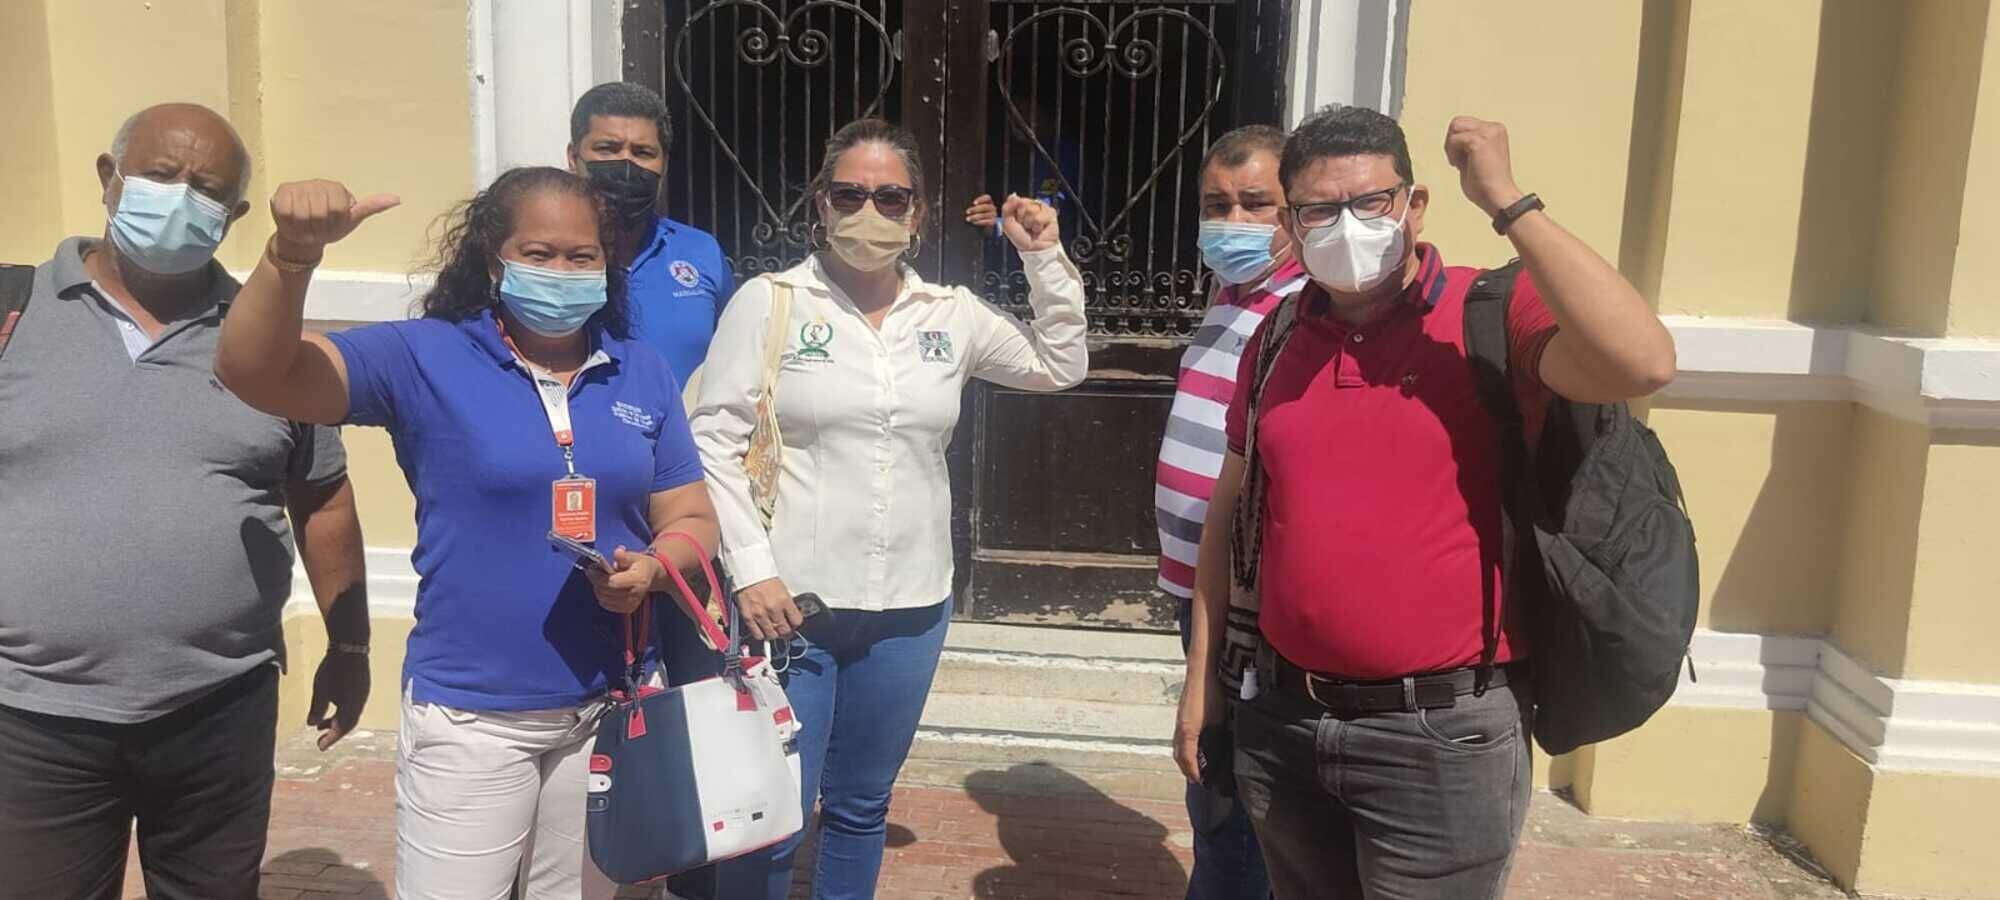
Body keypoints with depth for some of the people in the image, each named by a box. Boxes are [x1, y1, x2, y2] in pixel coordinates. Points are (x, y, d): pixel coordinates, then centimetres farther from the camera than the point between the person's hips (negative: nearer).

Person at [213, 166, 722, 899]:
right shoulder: (425, 359, -8)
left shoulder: (643, 375, 3)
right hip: (469, 716, -3)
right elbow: (254, 372, -17)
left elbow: (692, 519, 7)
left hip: (607, 711, 4)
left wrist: (652, 568, -15)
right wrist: (294, 254, -35)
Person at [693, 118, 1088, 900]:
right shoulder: (769, 301, -5)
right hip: (788, 601, -3)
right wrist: (751, 567, -14)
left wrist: (1045, 259, 4)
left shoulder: (951, 313, 5)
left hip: (910, 608, 4)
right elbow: (715, 440, -7)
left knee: (861, 809, 18)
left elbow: (1061, 366, 15)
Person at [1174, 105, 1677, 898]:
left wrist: (1506, 200, -24)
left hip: (1441, 734, -4)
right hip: (1280, 720, 5)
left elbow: (1642, 363, -29)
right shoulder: (1275, 339, 5)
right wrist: (1203, 678, 11)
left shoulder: (1492, 317, -10)